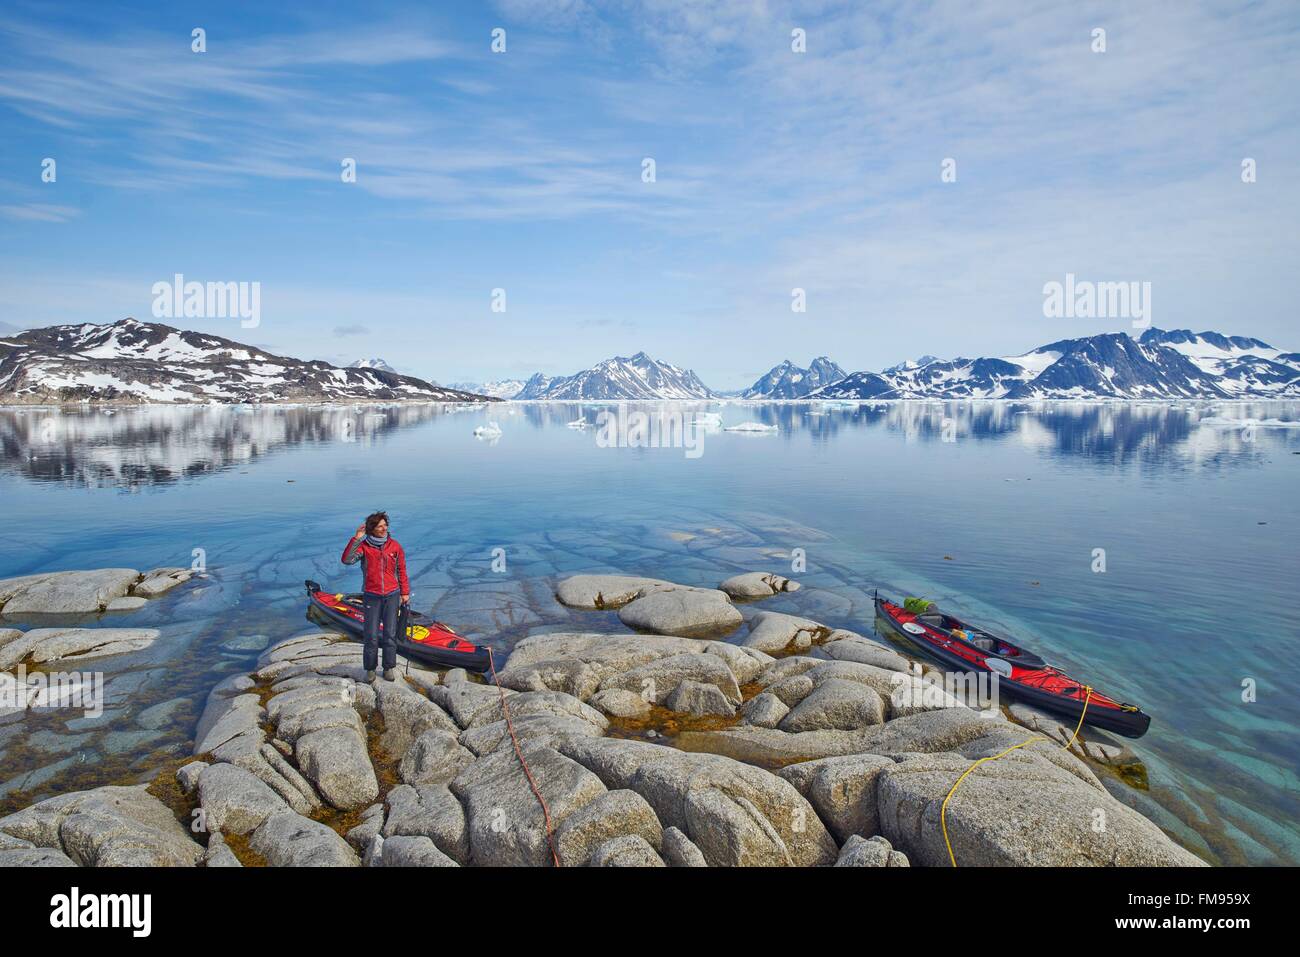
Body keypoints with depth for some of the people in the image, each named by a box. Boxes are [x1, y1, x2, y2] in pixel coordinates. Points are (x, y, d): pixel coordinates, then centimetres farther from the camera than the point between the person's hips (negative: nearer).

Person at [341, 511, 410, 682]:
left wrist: (405, 593, 7)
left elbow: (401, 571, 6)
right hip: (371, 596, -1)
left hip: (392, 595, 1)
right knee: (371, 635, 2)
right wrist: (356, 538, -25)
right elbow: (347, 559, -22)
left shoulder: (394, 546, -1)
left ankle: (389, 668, 16)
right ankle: (370, 669, 17)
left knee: (390, 634, 4)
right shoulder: (363, 546, -5)